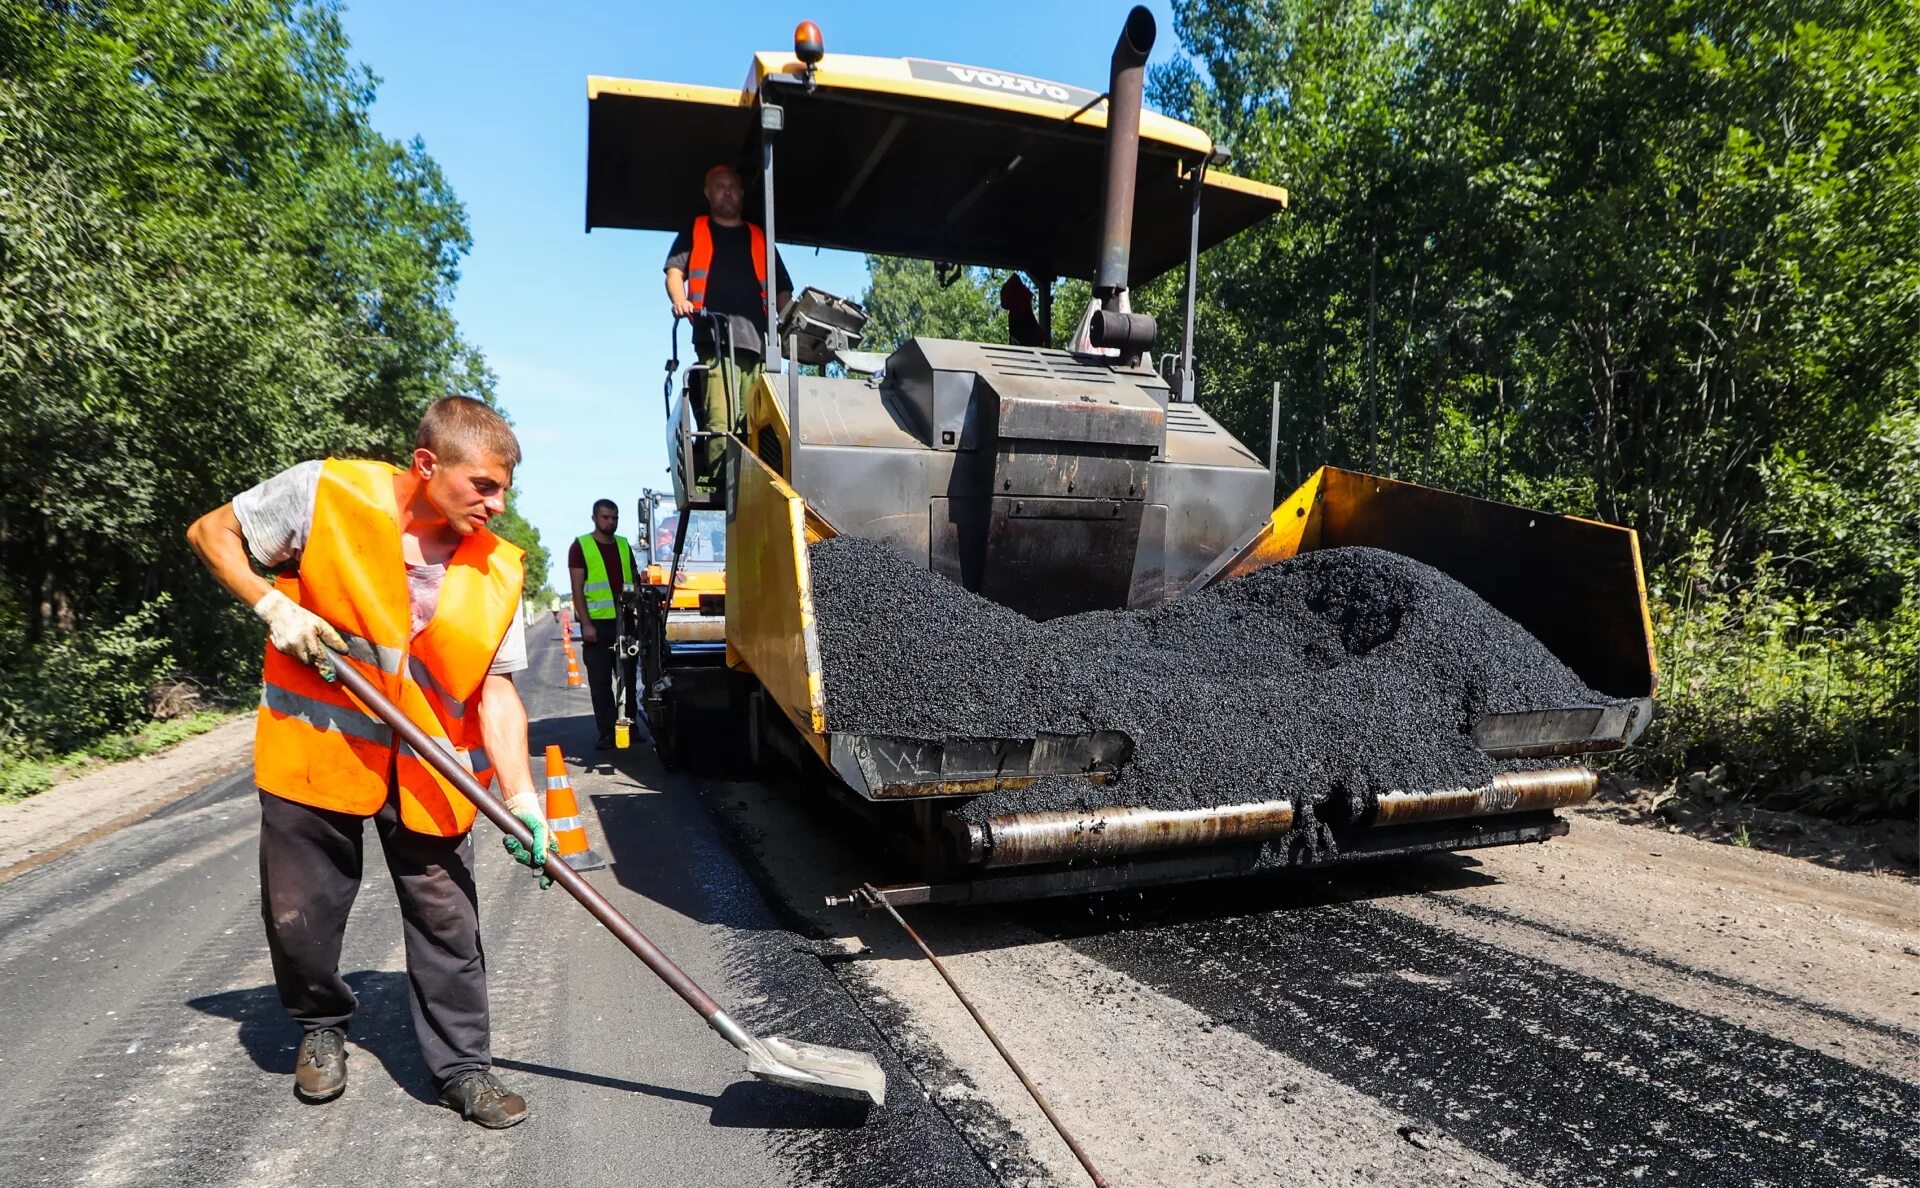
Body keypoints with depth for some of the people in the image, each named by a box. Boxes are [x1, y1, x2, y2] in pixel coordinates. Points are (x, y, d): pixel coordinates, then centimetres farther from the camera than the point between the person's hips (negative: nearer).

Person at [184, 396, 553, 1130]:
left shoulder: (496, 570, -9)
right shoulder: (326, 494, -14)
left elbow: (496, 689, -9)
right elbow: (212, 531, 1)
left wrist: (521, 799, -18)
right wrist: (272, 607, -15)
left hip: (429, 770, 1)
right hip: (314, 746, -1)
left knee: (447, 921, 5)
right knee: (299, 916, 12)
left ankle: (462, 1067, 23)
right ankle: (320, 1028, 41)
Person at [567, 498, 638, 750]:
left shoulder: (624, 545, 14)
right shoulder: (581, 546, 0)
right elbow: (577, 589, -4)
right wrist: (586, 623, -13)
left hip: (625, 621, 4)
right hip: (597, 622, -4)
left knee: (628, 676, 8)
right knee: (600, 681, 0)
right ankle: (606, 733, 4)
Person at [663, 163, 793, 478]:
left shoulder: (759, 238, 29)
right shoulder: (694, 232, 25)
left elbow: (781, 290, 25)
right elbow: (674, 270, 12)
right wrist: (679, 299, -11)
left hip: (756, 339, 2)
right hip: (714, 337, -2)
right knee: (720, 422, -18)